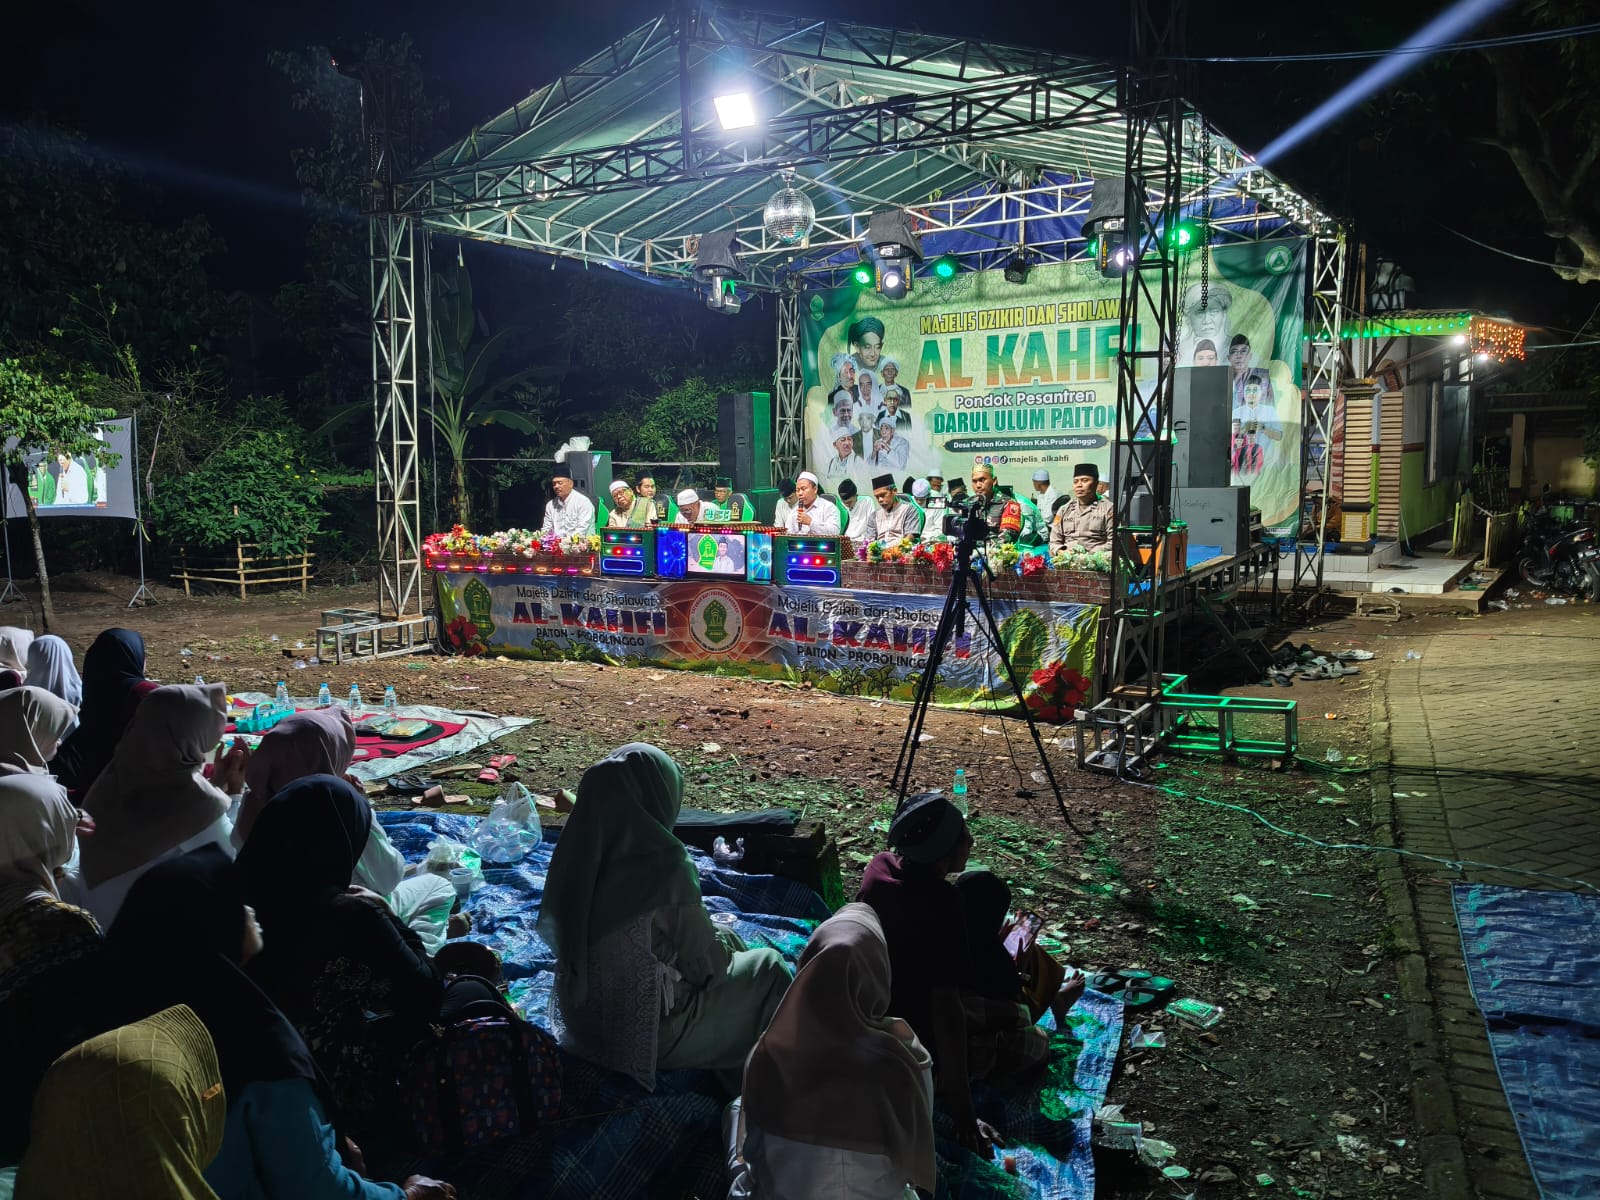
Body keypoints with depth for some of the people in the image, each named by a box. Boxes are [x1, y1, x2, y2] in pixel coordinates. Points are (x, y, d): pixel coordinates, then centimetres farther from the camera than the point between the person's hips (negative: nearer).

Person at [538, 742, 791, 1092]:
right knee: (767, 968, 15)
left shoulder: (577, 851, -10)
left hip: (581, 1019, 7)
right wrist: (723, 944, 8)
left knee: (725, 944, 25)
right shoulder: (666, 866, -28)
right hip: (645, 1032, -6)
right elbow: (706, 963, -17)